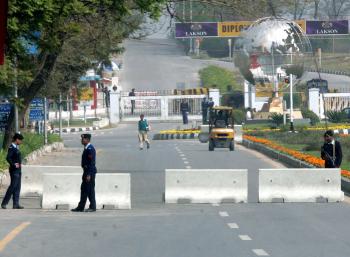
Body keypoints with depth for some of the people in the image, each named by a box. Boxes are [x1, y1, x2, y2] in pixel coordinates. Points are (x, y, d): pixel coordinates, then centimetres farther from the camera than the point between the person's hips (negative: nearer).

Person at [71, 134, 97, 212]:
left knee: (90, 189, -3)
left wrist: (89, 175, -23)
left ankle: (93, 207, 4)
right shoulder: (86, 148, 14)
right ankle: (81, 207, 16)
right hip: (87, 171, 10)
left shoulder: (90, 149, -17)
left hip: (90, 172, -10)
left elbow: (92, 162, -21)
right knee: (84, 189, 12)